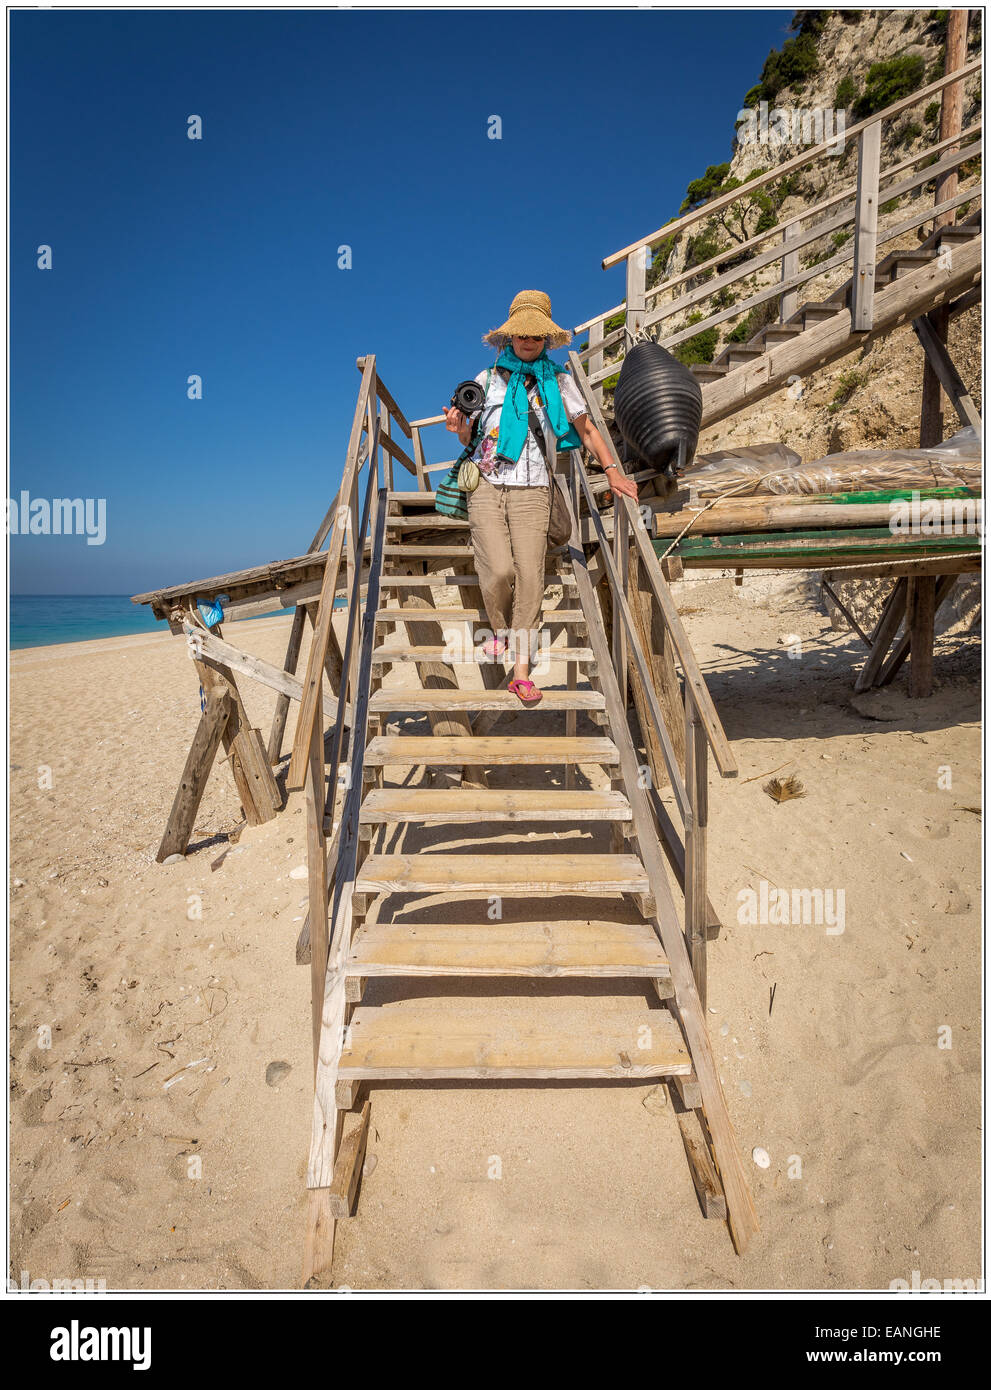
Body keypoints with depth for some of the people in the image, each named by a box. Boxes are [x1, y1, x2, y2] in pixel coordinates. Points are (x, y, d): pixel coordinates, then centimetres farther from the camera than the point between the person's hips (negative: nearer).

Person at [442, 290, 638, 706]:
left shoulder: (558, 381, 12)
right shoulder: (488, 379, 13)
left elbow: (586, 429, 16)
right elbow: (471, 437, 17)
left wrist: (612, 470, 5)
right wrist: (460, 428, -7)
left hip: (531, 489, 0)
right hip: (486, 485, 0)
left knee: (530, 576, -11)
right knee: (500, 570, -18)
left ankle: (521, 670, -7)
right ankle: (499, 631, 14)